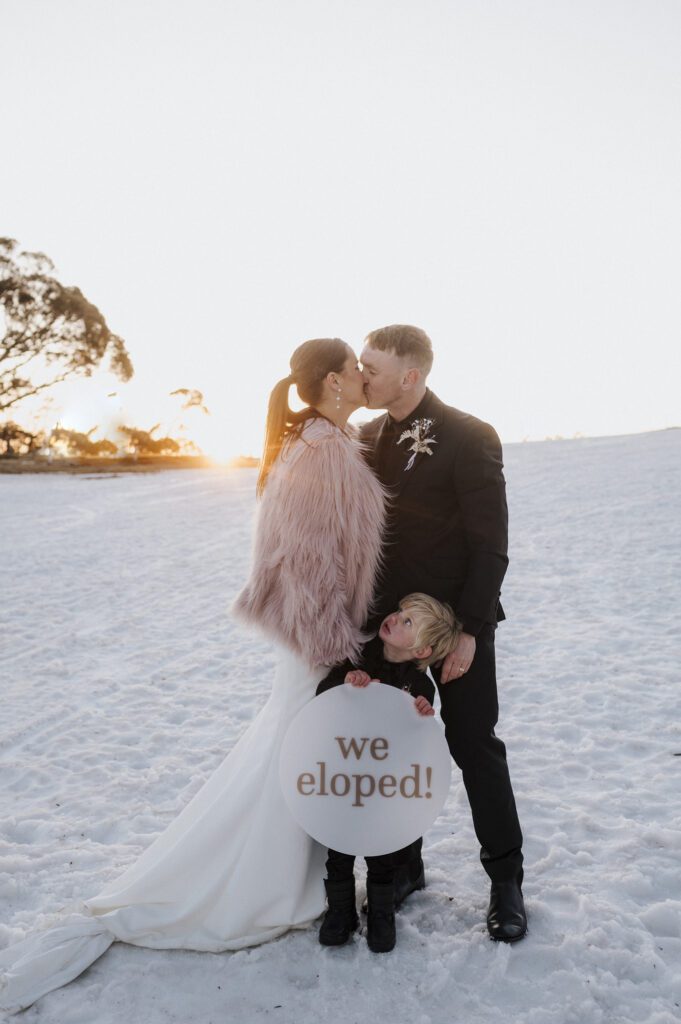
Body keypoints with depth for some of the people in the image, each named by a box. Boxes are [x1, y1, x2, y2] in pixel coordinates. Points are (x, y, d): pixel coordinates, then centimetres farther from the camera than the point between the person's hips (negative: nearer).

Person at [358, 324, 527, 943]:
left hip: (457, 626, -5)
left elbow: (491, 544, -13)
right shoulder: (366, 439, 5)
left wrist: (469, 631, -16)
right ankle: (405, 866, 31)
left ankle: (506, 879, 25)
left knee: (475, 748, 5)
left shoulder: (469, 438, -12)